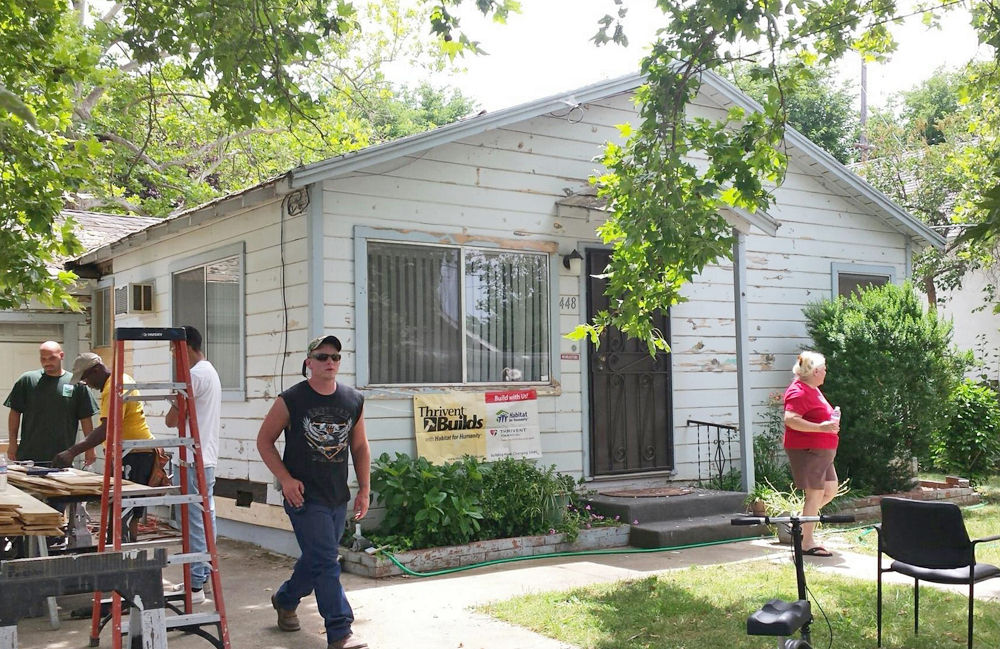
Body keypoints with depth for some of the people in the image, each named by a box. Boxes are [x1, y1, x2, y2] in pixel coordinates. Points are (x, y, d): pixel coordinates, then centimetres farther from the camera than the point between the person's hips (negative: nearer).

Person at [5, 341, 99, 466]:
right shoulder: (27, 380, 5)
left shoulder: (76, 384, 2)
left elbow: (85, 418, 4)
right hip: (29, 454, 1)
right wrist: (13, 443, 3)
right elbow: (15, 413, 8)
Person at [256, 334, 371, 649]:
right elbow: (264, 440, -1)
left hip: (338, 497, 5)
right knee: (326, 563, -9)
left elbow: (360, 448, 13)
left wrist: (364, 489, 8)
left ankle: (285, 600, 44)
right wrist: (285, 478, -11)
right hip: (305, 495, -5)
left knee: (315, 558, 18)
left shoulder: (354, 400, 4)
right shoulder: (291, 400, -8)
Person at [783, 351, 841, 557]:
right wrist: (821, 427, -31)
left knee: (830, 490, 13)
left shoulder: (813, 390, 17)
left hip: (821, 451, 10)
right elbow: (790, 420, -29)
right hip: (807, 450, -10)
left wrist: (830, 419, 17)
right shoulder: (799, 392, -17)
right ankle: (807, 543, 2)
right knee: (815, 494, -6)